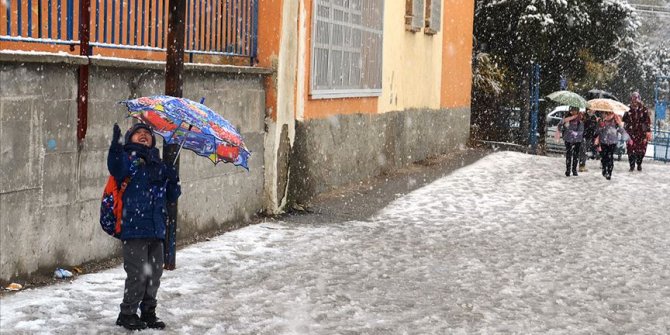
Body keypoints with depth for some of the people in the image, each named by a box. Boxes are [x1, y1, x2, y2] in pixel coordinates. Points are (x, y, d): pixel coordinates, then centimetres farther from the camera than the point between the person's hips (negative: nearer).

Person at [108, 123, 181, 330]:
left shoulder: (160, 166, 17)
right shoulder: (128, 159, -1)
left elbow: (172, 197, 17)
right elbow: (116, 168, -25)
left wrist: (173, 182, -5)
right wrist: (115, 146, -42)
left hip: (156, 230, 6)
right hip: (134, 228, -6)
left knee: (154, 273, 11)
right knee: (137, 274, -6)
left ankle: (148, 312, 25)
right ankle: (127, 313, 9)